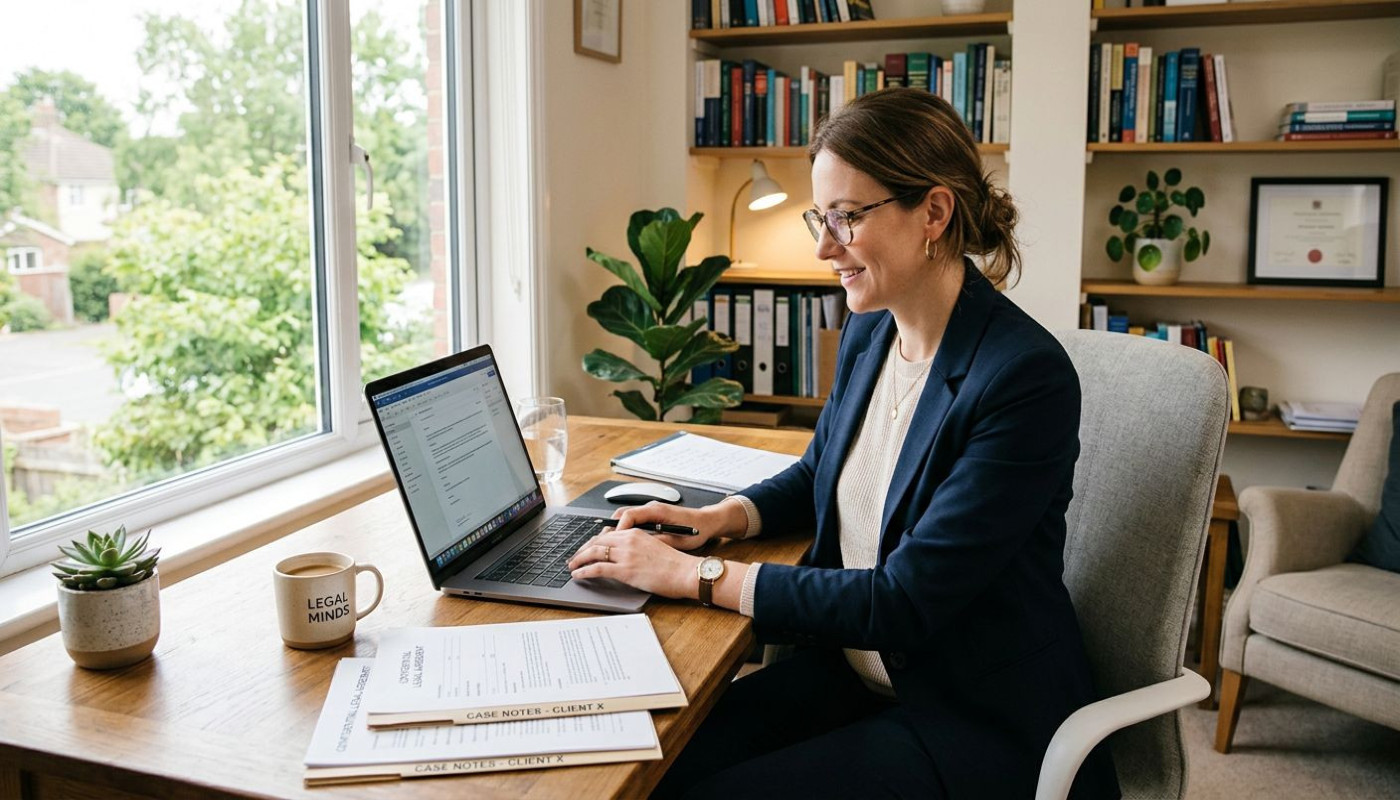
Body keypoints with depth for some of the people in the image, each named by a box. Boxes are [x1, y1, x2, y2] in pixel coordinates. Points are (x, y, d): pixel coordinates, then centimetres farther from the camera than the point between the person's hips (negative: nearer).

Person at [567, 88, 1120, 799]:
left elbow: (905, 602, -24)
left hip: (980, 722, -6)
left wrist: (699, 575, -20)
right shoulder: (867, 330, 1)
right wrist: (720, 518, 0)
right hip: (848, 672, 7)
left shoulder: (1026, 379, -24)